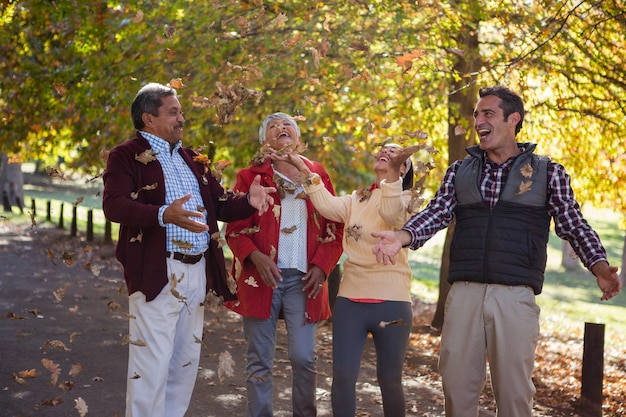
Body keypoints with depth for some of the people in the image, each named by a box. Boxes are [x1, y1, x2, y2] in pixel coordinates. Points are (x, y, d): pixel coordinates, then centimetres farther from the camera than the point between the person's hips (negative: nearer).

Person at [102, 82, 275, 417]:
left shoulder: (192, 160, 19)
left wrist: (249, 201, -3)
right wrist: (164, 215, -34)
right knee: (153, 362, -6)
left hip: (197, 273, 7)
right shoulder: (127, 156, -4)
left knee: (186, 361, 14)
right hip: (157, 273, -7)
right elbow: (114, 205, -20)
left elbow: (219, 206, 18)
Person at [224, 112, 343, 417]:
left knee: (304, 358, -3)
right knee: (259, 360, 4)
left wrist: (321, 266, -2)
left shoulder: (317, 175, 11)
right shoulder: (250, 176, 7)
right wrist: (256, 256, -15)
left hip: (303, 279, 1)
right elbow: (235, 228, 3)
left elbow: (335, 226, 12)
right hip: (261, 278, -1)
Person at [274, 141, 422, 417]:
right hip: (350, 300, 4)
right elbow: (329, 207, -5)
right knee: (343, 376, -1)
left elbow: (391, 214, -22)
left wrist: (393, 170, -37)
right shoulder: (357, 200, 16)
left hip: (391, 302, -3)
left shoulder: (405, 199, 3)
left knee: (390, 380, 6)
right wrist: (306, 171, -14)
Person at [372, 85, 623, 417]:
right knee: (456, 386, 5)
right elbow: (436, 213, 4)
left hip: (516, 296, -2)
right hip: (464, 291, 2)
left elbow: (573, 225, 3)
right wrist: (402, 237, -15)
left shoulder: (548, 172, 7)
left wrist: (599, 266, -14)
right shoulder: (459, 171, 14)